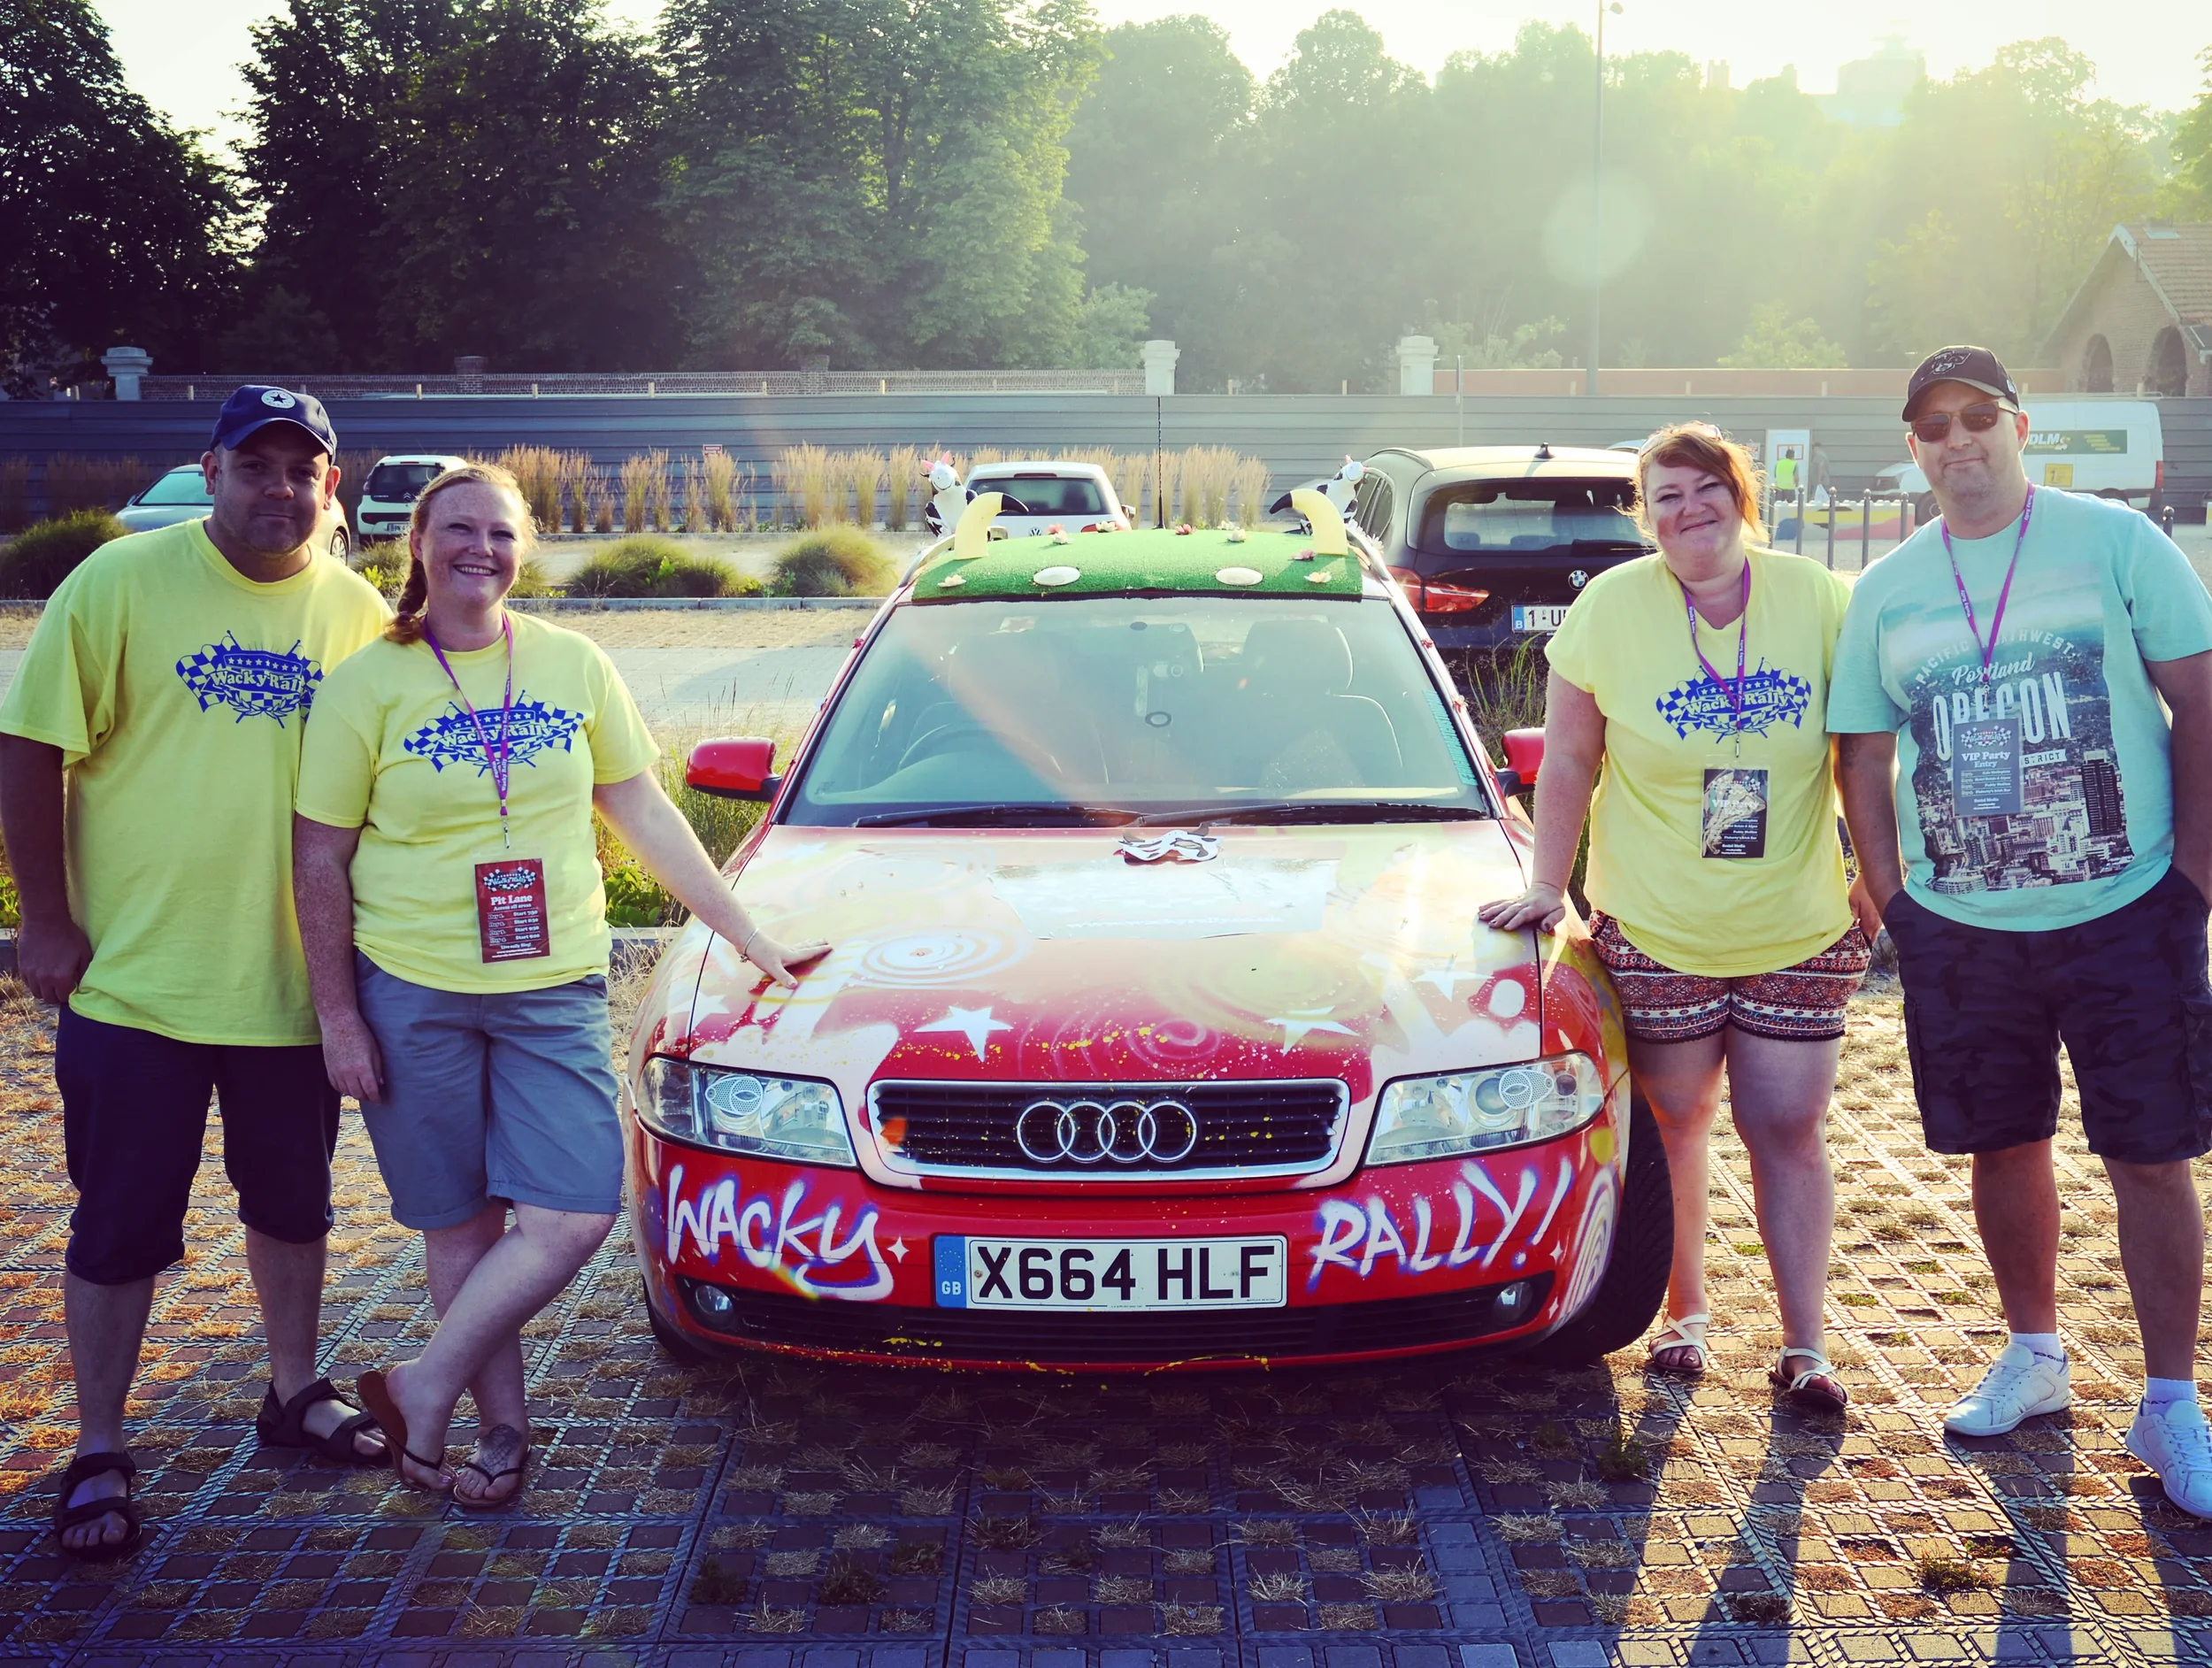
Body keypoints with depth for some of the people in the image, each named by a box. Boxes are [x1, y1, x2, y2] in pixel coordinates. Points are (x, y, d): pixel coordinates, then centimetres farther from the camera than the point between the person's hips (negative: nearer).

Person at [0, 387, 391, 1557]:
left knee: (293, 1201, 18)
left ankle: (294, 1391, 39)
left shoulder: (357, 613, 3)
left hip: (293, 978, 3)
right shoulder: (124, 580, -7)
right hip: (135, 978, -3)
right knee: (122, 1227, 6)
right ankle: (98, 1455, 22)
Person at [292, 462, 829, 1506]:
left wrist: (747, 936, 9)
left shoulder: (574, 666, 5)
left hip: (555, 992, 2)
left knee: (574, 1216, -7)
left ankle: (425, 1387, 9)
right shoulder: (370, 685, -3)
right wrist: (338, 1016, -5)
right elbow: (320, 859, -1)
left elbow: (645, 815, 11)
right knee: (463, 1227, 6)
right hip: (411, 996, -2)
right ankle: (503, 1425, 22)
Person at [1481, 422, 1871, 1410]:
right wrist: (1546, 890, -2)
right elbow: (1568, 763, 1)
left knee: (1788, 1131, 3)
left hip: (1799, 931, 1)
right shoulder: (1613, 606, -5)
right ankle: (1686, 1313, 26)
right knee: (1675, 1124, 9)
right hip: (1654, 932, 0)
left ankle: (1803, 1345, 12)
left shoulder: (1816, 599, -2)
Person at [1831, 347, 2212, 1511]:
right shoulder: (1885, 589, 7)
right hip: (1959, 927, 3)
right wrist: (1888, 891, 2)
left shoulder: (2113, 541, -2)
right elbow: (1863, 756, 11)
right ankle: (2034, 1355, 32)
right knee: (2003, 1148, 12)